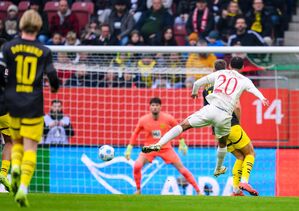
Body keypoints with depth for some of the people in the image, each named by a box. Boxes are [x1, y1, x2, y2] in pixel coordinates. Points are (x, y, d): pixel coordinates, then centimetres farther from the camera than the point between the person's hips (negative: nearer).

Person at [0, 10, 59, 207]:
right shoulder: (44, 51, -2)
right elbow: (52, 75, -5)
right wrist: (55, 87, 17)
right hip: (33, 105, -2)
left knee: (17, 142, 21)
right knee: (30, 148, 0)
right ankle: (23, 188, -14)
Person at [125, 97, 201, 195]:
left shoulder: (168, 118, -14)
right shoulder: (143, 120, -13)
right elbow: (136, 133, 4)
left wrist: (182, 143, 9)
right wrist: (129, 148, 3)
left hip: (166, 148, 0)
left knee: (181, 167, -3)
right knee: (137, 166, -22)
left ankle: (198, 190, 7)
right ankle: (138, 190, 0)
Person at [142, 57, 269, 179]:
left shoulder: (219, 73, 19)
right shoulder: (244, 80, 16)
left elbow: (197, 83, 22)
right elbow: (253, 89, -6)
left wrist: (194, 93, 43)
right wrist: (262, 98, -25)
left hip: (211, 109, -1)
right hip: (225, 116, 1)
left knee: (183, 125, 2)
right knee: (222, 143, 27)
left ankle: (159, 144, -19)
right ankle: (218, 169, 45)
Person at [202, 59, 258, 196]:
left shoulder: (207, 90, 10)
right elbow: (237, 107, -13)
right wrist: (238, 122, 1)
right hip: (231, 126, -5)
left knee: (240, 157, 16)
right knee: (250, 153, 10)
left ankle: (236, 190, 4)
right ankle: (244, 182, -12)